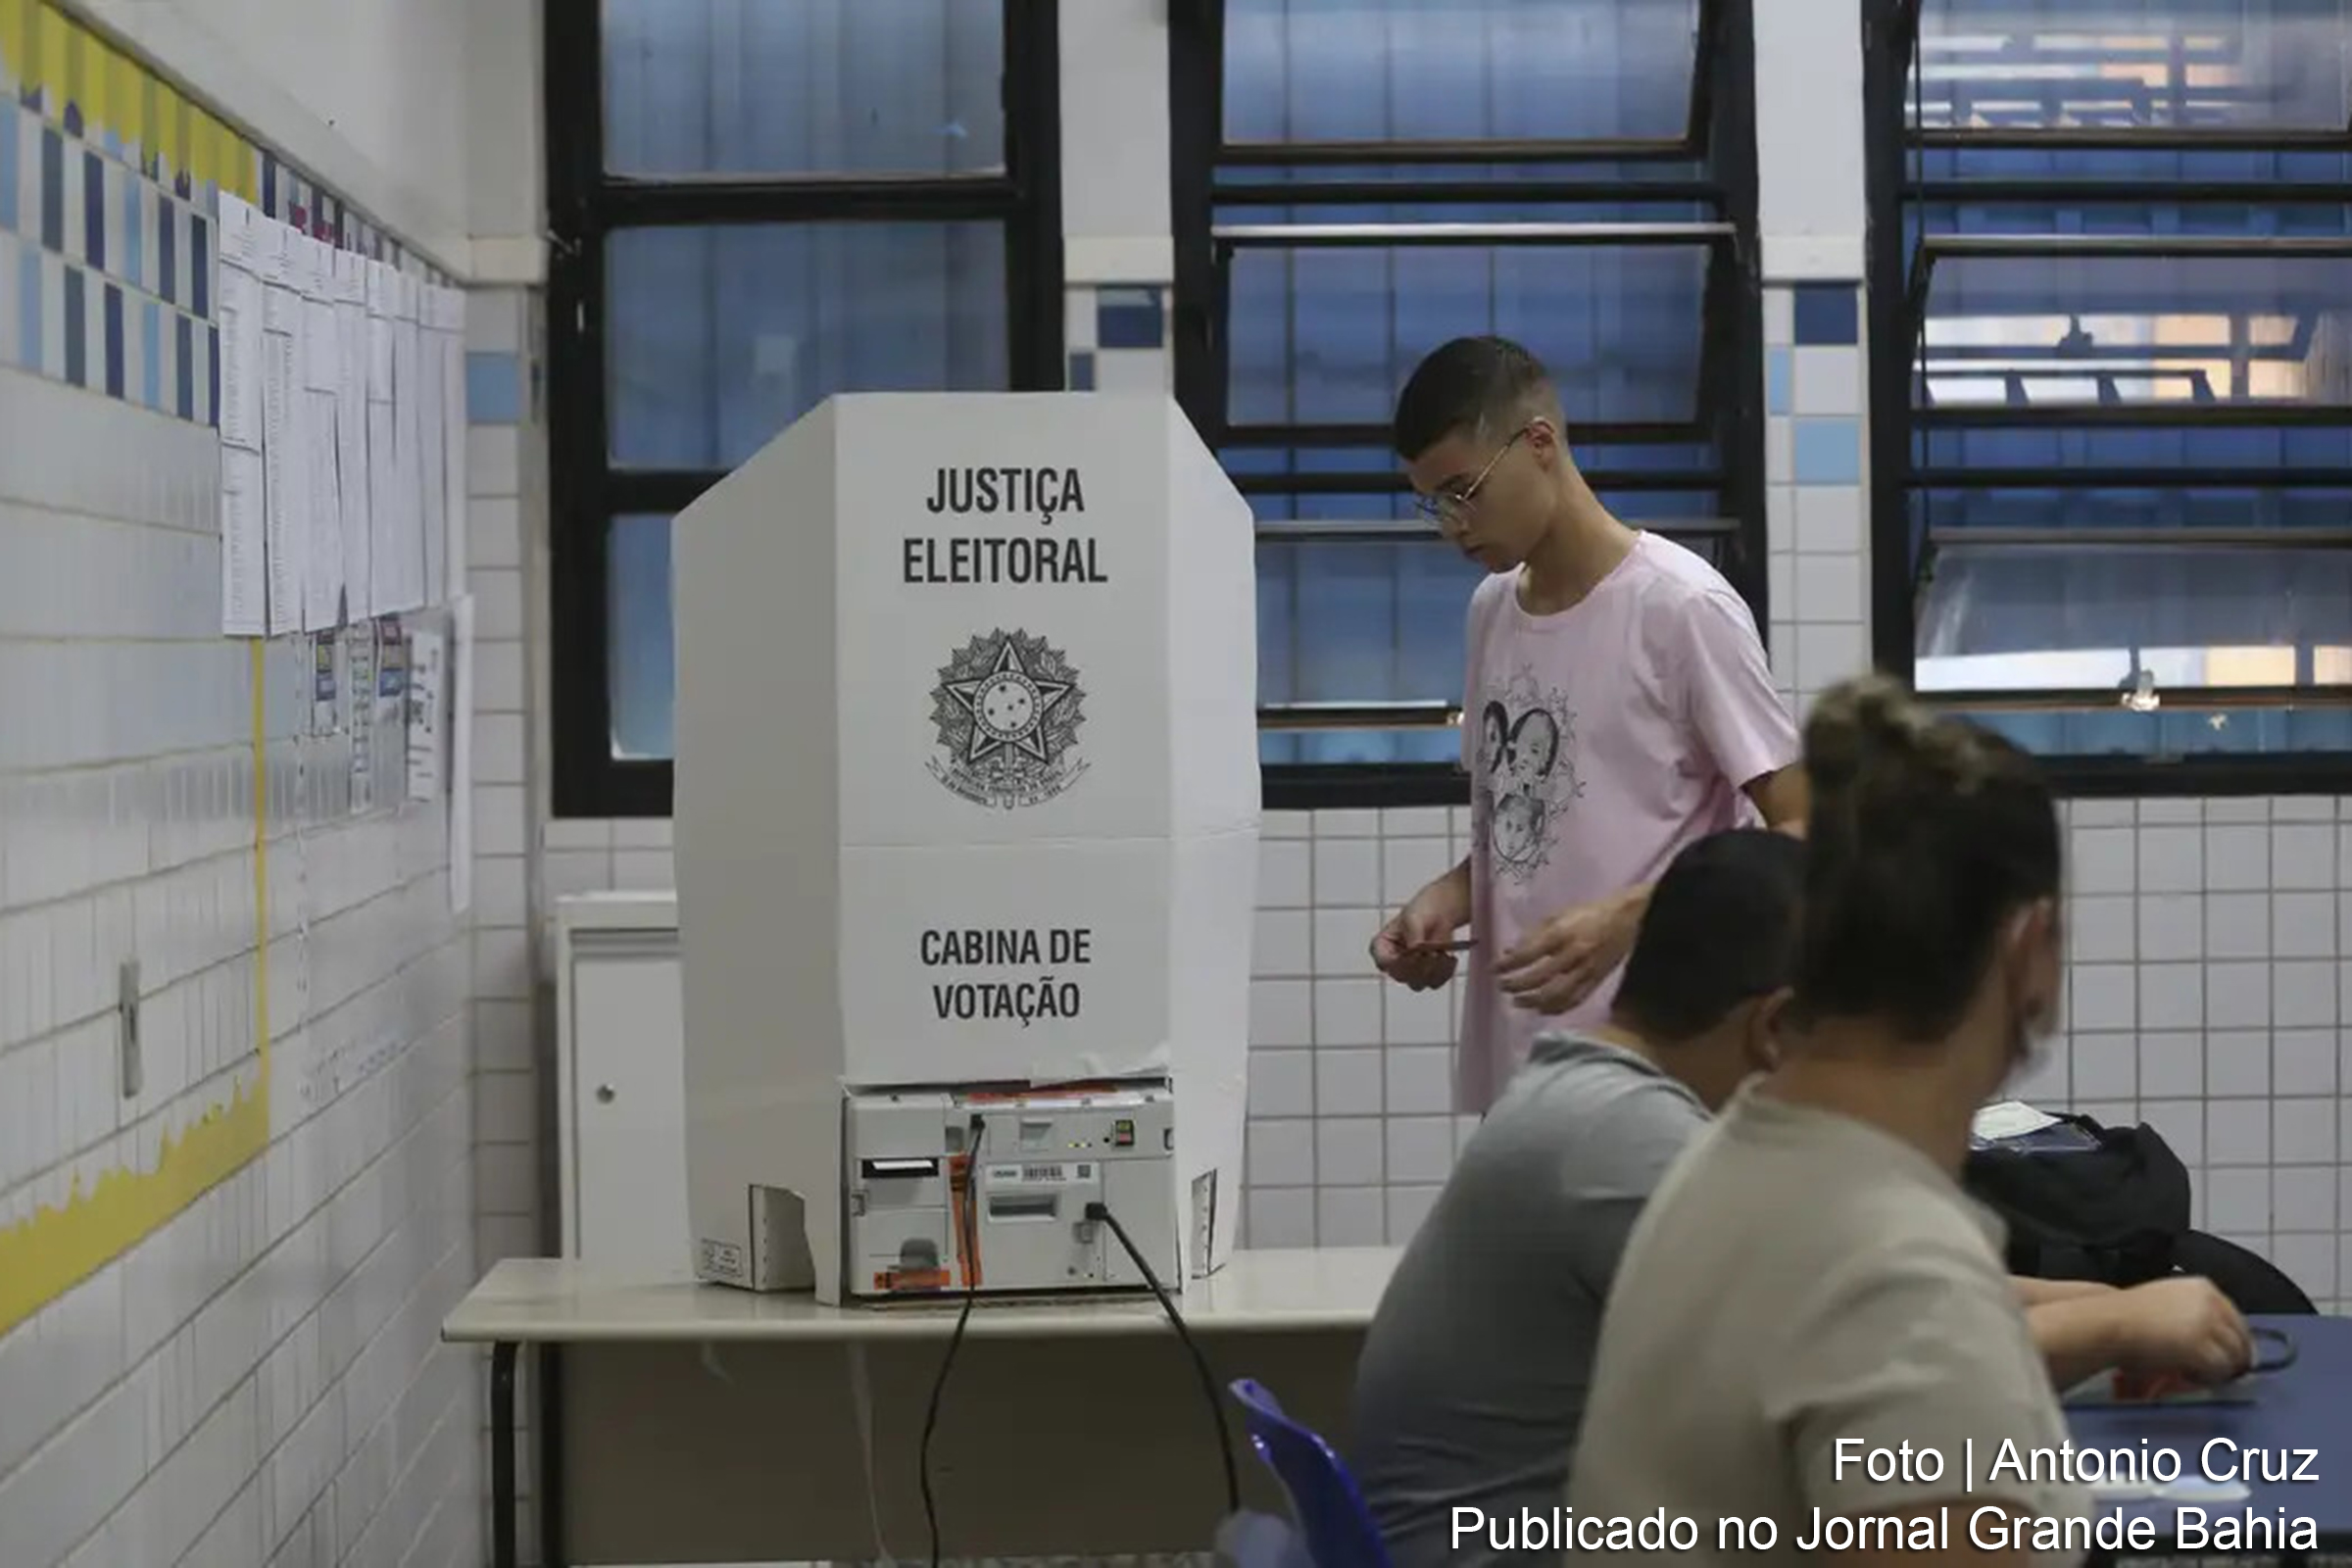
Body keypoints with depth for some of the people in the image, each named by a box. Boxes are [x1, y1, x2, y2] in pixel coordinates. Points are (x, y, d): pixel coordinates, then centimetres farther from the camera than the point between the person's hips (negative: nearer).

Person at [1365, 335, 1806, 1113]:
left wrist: (1623, 919, -23)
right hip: (1508, 1064, 7)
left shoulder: (1682, 608, -11)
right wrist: (1448, 898, 2)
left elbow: (1803, 834, -11)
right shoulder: (1491, 611, 13)